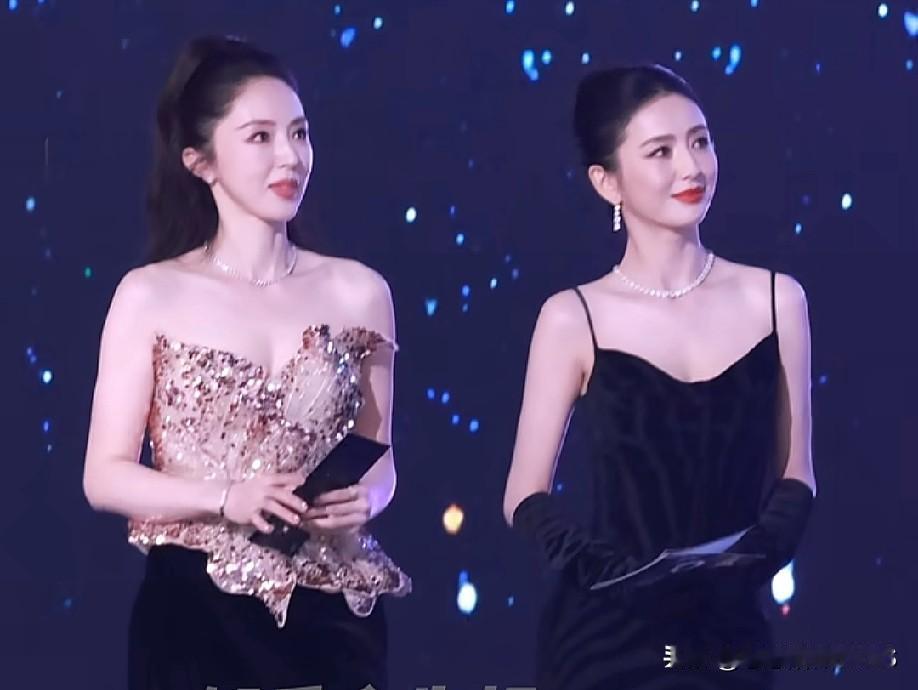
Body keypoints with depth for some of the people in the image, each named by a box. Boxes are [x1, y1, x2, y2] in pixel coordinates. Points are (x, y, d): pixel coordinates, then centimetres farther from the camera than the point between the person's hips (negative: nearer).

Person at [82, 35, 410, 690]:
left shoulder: (358, 292, 4)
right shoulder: (151, 297, -2)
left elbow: (378, 456, 11)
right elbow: (105, 476, -4)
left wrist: (363, 500, -11)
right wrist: (227, 499, -19)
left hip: (331, 618, 2)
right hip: (196, 616, -2)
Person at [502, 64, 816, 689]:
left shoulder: (775, 301, 0)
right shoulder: (575, 320, -5)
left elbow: (794, 477, 6)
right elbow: (528, 498, -2)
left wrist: (752, 558, -13)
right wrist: (613, 570, -18)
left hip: (731, 639, 2)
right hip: (608, 637, -2)